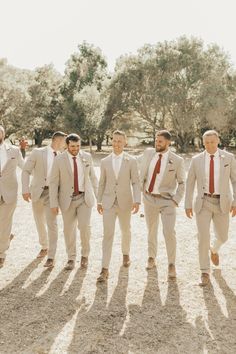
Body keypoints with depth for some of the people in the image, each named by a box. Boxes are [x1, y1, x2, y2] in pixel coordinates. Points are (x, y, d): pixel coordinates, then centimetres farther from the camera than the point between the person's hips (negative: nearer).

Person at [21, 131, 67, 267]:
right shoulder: (37, 152, -2)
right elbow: (26, 171, -1)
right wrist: (25, 189, -10)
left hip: (52, 193, 0)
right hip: (37, 192, 1)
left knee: (51, 223, -10)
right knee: (40, 222, 14)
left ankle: (51, 257, -2)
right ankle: (44, 247, 38)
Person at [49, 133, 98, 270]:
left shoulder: (87, 157, 2)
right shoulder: (59, 160, -4)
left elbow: (92, 177, 10)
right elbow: (53, 183, -2)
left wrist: (96, 195, 10)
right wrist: (54, 203, -5)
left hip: (84, 198, 1)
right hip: (68, 199, 0)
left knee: (85, 226, -9)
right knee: (69, 229, 6)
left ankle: (85, 255, 15)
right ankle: (71, 259, 24)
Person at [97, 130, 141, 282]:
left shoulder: (131, 161, -3)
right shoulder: (105, 161, 4)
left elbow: (136, 182, -6)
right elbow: (102, 183, 10)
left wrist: (137, 201, -17)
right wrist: (99, 201, 10)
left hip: (125, 202, 0)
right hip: (108, 202, 0)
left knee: (126, 230, 19)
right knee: (108, 234, -7)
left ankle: (126, 254, 46)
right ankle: (105, 269, -5)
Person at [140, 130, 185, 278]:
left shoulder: (177, 161, -10)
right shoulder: (148, 153, -2)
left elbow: (182, 183, -1)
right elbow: (141, 174, 6)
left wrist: (176, 201, -9)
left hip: (166, 200, -3)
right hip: (149, 198, 3)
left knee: (169, 232, -9)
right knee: (151, 230, 16)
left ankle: (172, 264, 9)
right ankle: (152, 258, 35)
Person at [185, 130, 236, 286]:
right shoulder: (196, 160, -1)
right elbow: (190, 183, 3)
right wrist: (188, 205, 0)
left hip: (222, 203, 1)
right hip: (203, 203, -1)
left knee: (222, 237, 13)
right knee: (203, 237, -9)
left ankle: (214, 249, 50)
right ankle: (205, 273, 4)